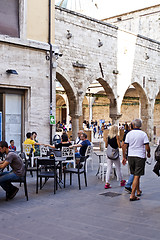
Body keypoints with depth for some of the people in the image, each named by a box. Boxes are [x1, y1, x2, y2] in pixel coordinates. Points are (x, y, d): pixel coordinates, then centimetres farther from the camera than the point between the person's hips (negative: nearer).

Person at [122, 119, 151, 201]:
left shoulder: (129, 133, 1)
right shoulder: (143, 134, -7)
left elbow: (124, 146, 1)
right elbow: (147, 147, -10)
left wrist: (124, 157, 9)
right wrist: (148, 154, 10)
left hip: (130, 156, 3)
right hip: (140, 157, -3)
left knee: (135, 175, 19)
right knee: (137, 176, -2)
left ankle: (138, 191, 33)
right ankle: (132, 195, -7)